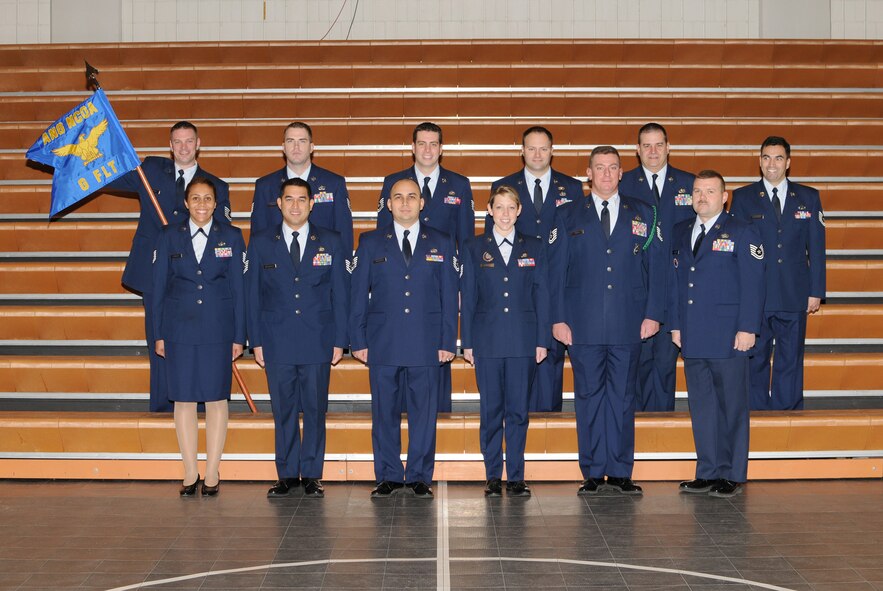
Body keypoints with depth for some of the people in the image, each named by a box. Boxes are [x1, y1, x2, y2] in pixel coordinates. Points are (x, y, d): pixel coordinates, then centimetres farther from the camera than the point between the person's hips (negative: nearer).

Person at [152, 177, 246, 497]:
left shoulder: (231, 237, 4)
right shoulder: (170, 237, 6)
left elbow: (239, 288, 3)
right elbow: (159, 287, 7)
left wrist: (239, 336, -1)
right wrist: (158, 334, 3)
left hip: (218, 329, -1)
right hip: (180, 329, 1)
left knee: (216, 398, 2)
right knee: (183, 398, 3)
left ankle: (212, 473, 12)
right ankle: (190, 473, 13)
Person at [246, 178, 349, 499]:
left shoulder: (331, 243, 5)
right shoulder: (261, 243, 6)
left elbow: (340, 294, 5)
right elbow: (253, 295, 7)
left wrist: (339, 340, 0)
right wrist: (256, 341, 1)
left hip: (318, 340, 0)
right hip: (277, 341, 0)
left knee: (315, 410, 3)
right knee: (283, 410, 5)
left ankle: (312, 475, 13)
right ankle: (286, 474, 15)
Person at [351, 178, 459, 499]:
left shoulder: (441, 244, 10)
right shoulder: (370, 243, 9)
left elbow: (449, 296, 8)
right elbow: (358, 295, 7)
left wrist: (448, 342, 1)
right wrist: (358, 340, 0)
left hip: (426, 345, 0)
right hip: (383, 343, 0)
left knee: (424, 412, 2)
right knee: (385, 412, 4)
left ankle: (419, 476, 13)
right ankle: (388, 476, 15)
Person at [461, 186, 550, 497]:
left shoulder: (534, 248, 8)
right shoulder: (474, 248, 7)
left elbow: (542, 295, 7)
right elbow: (467, 297, 5)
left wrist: (542, 340, 1)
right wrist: (467, 342, 0)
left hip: (523, 341, 0)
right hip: (487, 341, 0)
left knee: (518, 410, 2)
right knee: (491, 411, 3)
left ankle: (516, 477, 9)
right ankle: (493, 477, 11)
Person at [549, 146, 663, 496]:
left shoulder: (642, 215, 10)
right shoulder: (569, 216, 8)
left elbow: (655, 266, 8)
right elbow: (557, 269, 5)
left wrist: (653, 313, -1)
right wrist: (558, 318, -2)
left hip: (628, 323, 1)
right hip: (584, 323, 0)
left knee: (623, 396, 5)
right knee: (588, 395, 3)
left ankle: (620, 472, 12)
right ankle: (592, 473, 11)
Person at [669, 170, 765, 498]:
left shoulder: (742, 233, -1)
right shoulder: (681, 232, 14)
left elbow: (752, 284, -6)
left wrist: (747, 329, -12)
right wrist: (675, 324, 10)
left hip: (728, 336, -5)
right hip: (692, 336, 5)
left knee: (732, 405, 1)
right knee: (701, 406, 9)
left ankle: (732, 475, 10)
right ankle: (708, 472, 17)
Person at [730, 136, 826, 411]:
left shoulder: (808, 197, 8)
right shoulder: (743, 197, 5)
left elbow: (817, 247, 7)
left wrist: (816, 291, 1)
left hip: (795, 295, 1)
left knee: (791, 360, 5)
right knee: (755, 360, 4)